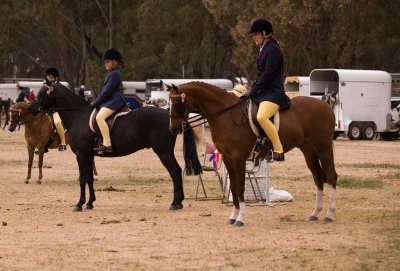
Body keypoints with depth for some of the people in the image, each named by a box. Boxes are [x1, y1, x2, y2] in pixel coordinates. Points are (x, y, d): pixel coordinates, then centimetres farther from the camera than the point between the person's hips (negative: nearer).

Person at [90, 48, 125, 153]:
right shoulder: (110, 73, 21)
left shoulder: (115, 74, -12)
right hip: (108, 101, 12)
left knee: (99, 117, -31)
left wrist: (95, 103, -13)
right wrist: (95, 102, 13)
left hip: (113, 102, -12)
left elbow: (107, 92, -17)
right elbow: (104, 91, 24)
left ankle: (107, 145, -39)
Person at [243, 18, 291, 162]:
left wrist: (253, 91, -16)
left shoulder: (273, 49, -12)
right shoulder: (263, 49, 18)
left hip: (273, 93, -11)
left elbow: (267, 74, -18)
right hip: (263, 92, 11)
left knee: (261, 117, -35)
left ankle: (278, 150, -32)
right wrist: (252, 90, 9)